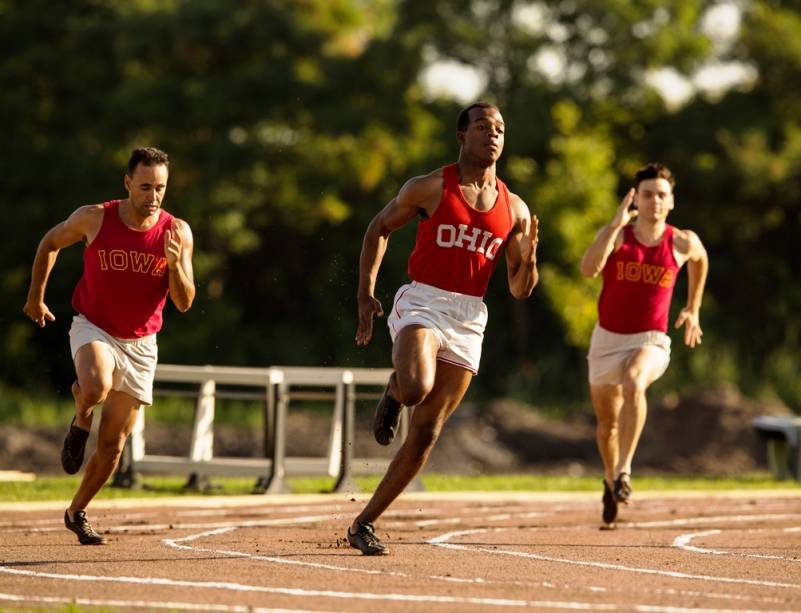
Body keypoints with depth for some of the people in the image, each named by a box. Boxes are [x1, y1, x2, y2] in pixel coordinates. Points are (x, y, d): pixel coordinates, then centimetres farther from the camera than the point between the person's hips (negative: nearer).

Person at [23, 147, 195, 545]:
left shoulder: (177, 232, -10)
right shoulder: (95, 218, -12)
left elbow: (184, 303, -11)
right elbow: (50, 243, 7)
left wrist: (175, 266, -30)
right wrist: (35, 297, 11)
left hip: (140, 344, 2)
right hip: (93, 329, -2)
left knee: (112, 445, 6)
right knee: (96, 388, -37)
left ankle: (76, 512, 28)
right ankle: (80, 418, 0)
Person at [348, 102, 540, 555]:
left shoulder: (514, 209, 10)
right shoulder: (430, 189, 1)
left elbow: (520, 290, 13)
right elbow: (379, 229, 13)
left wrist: (529, 257, -9)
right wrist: (366, 292, 3)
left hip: (469, 319, 4)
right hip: (422, 303, -4)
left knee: (426, 433, 1)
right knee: (417, 389, -34)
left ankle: (365, 523, 11)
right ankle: (394, 390, 5)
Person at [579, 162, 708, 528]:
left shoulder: (682, 244, -5)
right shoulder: (616, 234, -11)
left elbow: (700, 260, 21)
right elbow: (588, 269, -30)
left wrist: (693, 309, 23)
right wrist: (617, 225, -36)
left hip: (650, 341, -2)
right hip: (607, 338, 2)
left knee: (634, 383, -36)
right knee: (607, 423, 15)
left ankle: (624, 470, -33)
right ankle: (610, 483, 43)